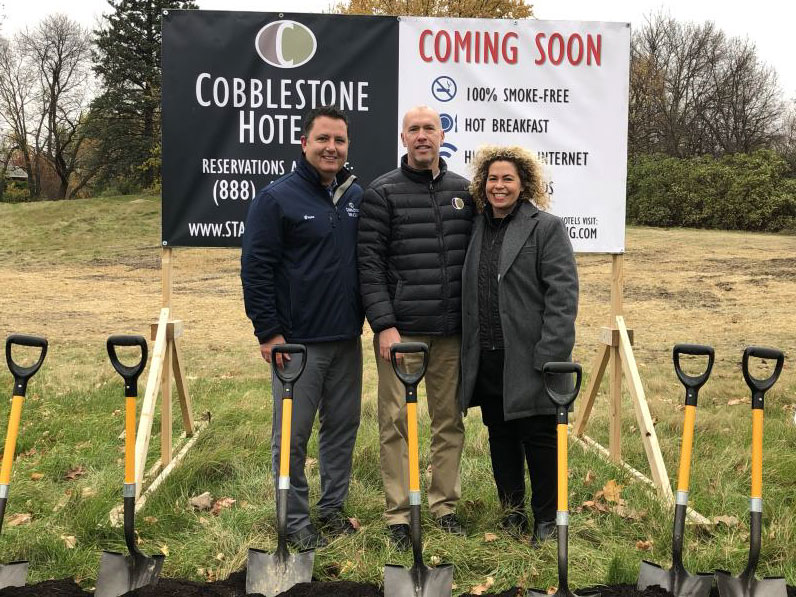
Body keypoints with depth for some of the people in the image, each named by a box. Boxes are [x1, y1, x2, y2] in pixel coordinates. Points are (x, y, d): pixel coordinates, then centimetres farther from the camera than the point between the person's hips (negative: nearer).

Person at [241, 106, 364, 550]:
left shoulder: (358, 197, 9)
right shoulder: (277, 198, -7)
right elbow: (256, 269, -9)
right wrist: (268, 331, -12)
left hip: (347, 339, 6)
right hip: (297, 341, -5)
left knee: (343, 427, 12)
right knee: (293, 434, 1)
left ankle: (333, 508, 26)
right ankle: (296, 519, 13)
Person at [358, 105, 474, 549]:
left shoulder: (464, 191, 11)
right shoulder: (383, 192, -1)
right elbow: (369, 263, -6)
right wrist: (384, 324, -13)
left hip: (452, 330, 4)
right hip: (401, 328, -3)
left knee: (450, 421, 9)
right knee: (397, 421, 1)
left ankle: (446, 504, 21)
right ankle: (399, 513, 9)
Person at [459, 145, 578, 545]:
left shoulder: (547, 228, -5)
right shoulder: (476, 229, 12)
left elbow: (562, 295, -11)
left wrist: (550, 355, -18)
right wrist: (467, 352, 9)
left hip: (528, 359, -6)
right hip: (486, 359, 6)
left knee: (539, 438, 3)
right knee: (500, 437, 14)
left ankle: (546, 520, 17)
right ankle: (512, 514, 27)